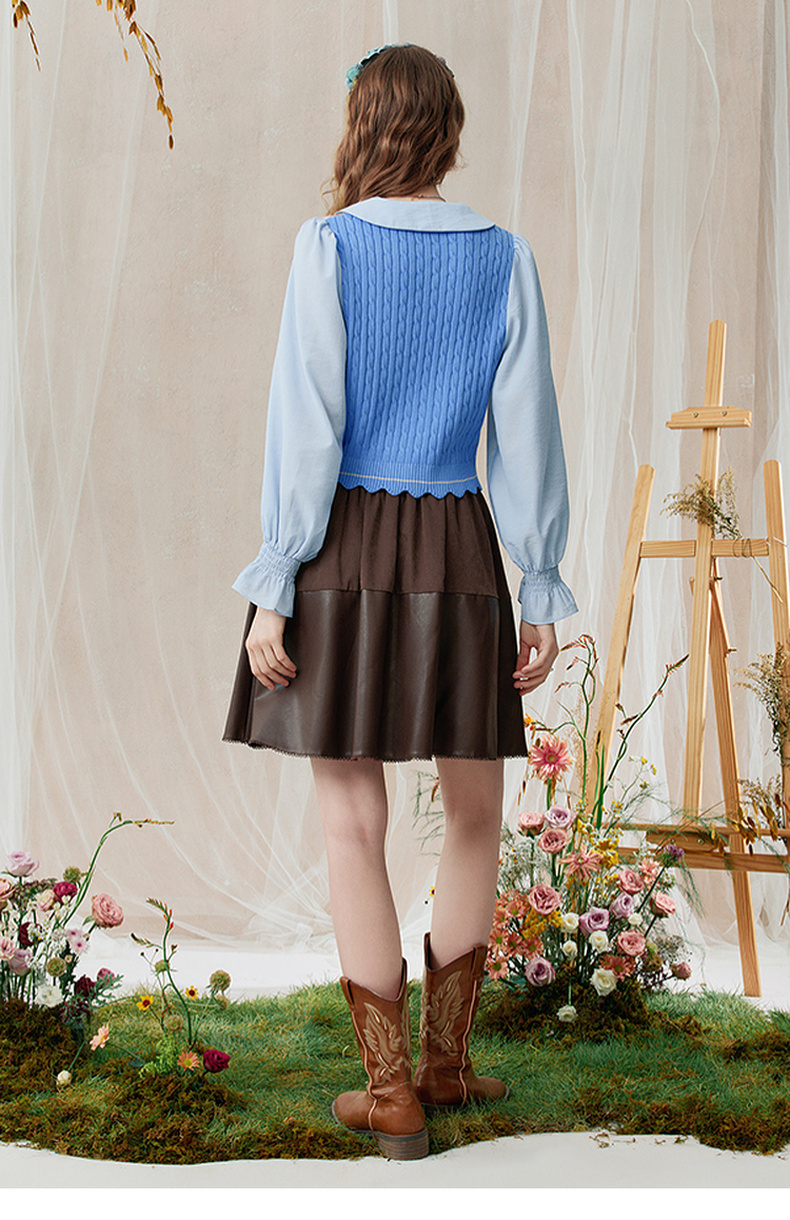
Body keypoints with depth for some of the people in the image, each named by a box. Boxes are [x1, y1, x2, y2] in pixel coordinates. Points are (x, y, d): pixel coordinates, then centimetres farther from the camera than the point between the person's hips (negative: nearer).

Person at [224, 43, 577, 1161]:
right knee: (475, 812, 17)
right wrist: (541, 597, 7)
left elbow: (305, 427, -9)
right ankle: (443, 1061, 22)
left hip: (343, 546, -2)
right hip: (458, 550, 2)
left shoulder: (328, 245, -3)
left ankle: (393, 1093, 9)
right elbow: (527, 436, 2)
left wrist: (273, 589, -6)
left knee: (354, 822, 4)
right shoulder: (506, 258, 3)